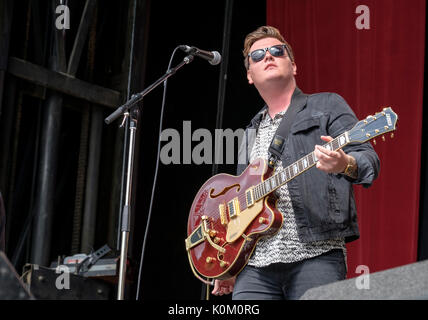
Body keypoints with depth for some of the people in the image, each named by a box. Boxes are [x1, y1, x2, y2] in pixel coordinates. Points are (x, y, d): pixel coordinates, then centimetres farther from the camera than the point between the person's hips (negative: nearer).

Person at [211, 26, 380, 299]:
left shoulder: (327, 106, 8)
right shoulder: (251, 133, 25)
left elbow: (368, 159, -5)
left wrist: (345, 164, -29)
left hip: (315, 256, -5)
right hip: (254, 264, 5)